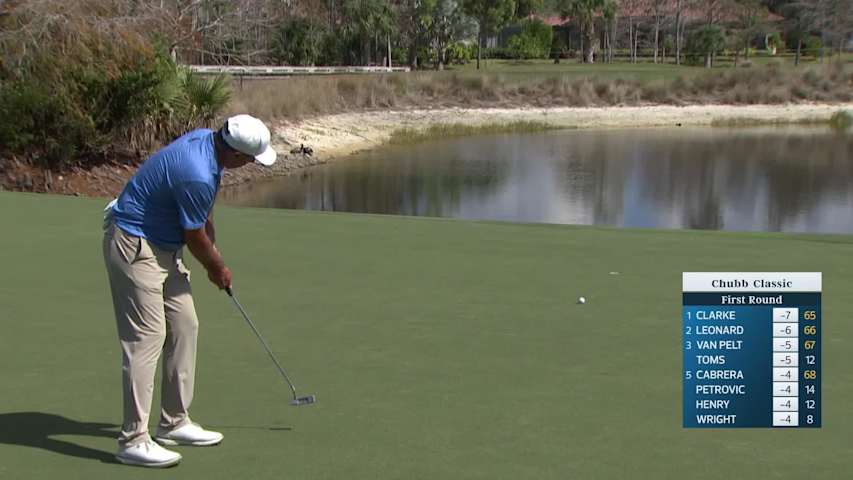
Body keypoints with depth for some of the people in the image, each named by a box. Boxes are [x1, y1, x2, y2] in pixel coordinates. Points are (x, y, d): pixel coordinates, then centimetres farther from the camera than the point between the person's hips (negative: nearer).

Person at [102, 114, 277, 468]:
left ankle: (174, 422, 19)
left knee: (184, 327, 11)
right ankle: (133, 440, -6)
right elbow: (195, 238, -14)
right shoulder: (198, 176, -30)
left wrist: (213, 253, 16)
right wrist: (218, 268, 4)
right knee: (147, 337, -10)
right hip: (135, 246, -10)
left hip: (164, 247, 10)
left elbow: (203, 216, 14)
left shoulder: (205, 138, 0)